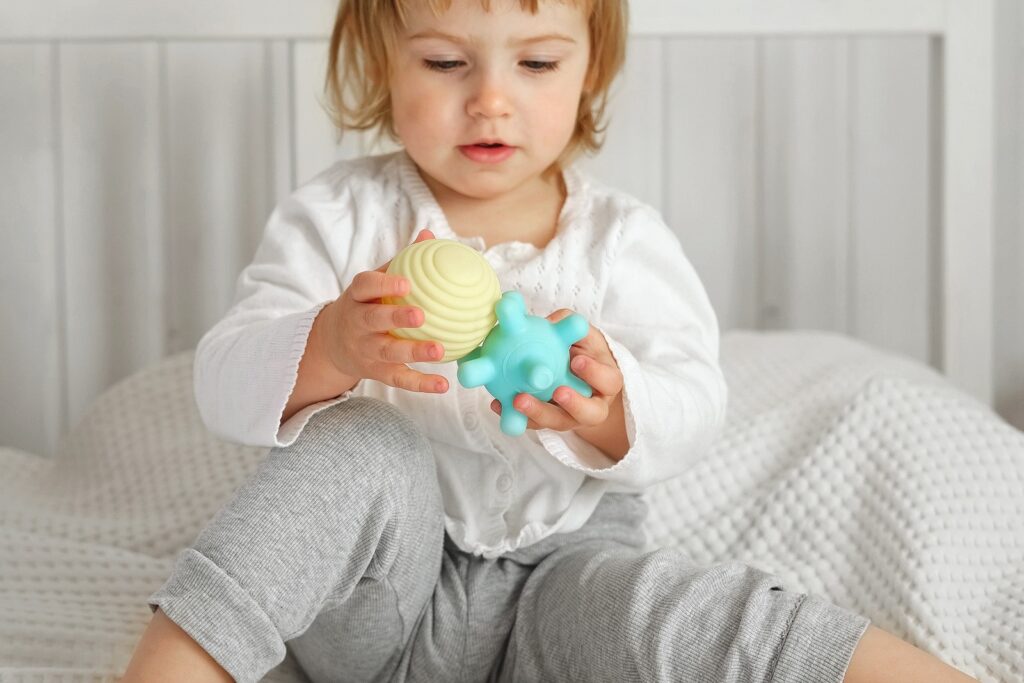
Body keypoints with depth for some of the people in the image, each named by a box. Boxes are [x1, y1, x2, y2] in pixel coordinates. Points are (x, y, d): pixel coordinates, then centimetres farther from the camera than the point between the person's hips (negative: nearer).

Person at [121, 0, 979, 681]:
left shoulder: (621, 238, 2)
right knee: (359, 453, -31)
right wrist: (329, 350, -35)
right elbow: (226, 384, -11)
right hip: (383, 587, 0)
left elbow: (694, 410, -7)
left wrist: (610, 408, -32)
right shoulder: (337, 216, -2)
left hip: (562, 563, 1)